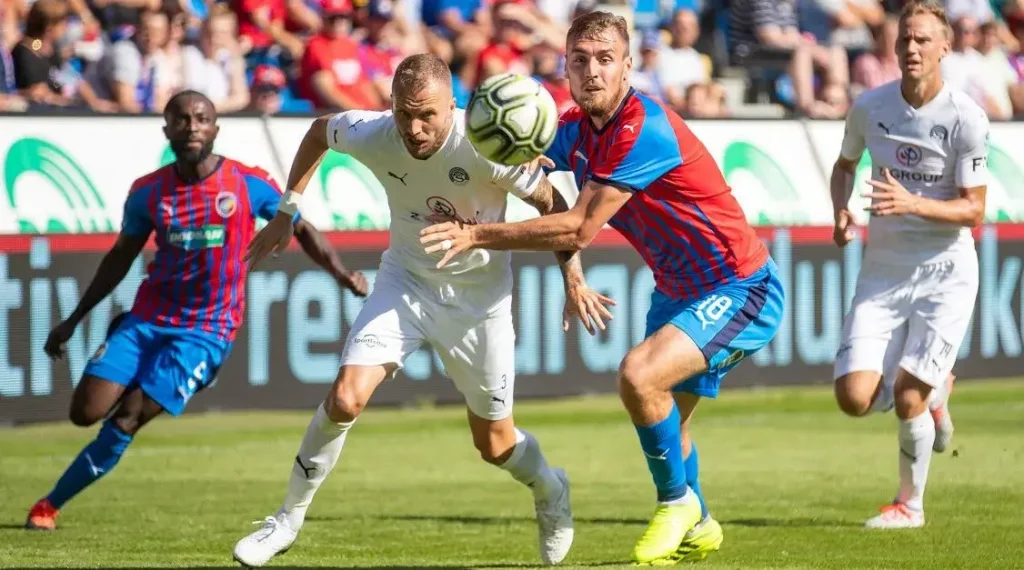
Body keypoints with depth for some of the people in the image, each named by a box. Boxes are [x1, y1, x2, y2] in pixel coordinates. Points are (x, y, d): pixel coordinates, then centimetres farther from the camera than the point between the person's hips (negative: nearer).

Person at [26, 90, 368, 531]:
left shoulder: (249, 184, -6)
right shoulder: (147, 192, 1)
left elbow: (302, 230, 6)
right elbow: (121, 257, 15)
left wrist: (343, 275, -9)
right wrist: (73, 320, 16)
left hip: (205, 333, -3)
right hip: (146, 321, 3)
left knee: (124, 422, -12)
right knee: (85, 412, -13)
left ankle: (51, 505, 1)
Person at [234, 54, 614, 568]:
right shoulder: (370, 135, -19)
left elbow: (551, 203, -14)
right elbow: (319, 131, 4)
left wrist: (573, 279, -20)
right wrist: (286, 212, 5)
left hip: (478, 296, -2)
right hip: (405, 282, 2)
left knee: (494, 445, 8)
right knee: (345, 398, -18)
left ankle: (550, 490, 43)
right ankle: (289, 519, 0)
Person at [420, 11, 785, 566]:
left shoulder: (645, 130, -28)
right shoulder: (574, 129, -1)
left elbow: (580, 229, -28)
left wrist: (476, 235, -26)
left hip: (741, 290, -9)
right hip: (678, 290, 9)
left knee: (639, 375, -28)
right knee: (663, 419, 19)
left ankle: (677, 502, -3)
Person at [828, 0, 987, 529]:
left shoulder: (965, 117, -12)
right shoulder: (869, 106, -1)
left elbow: (974, 210, -12)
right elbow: (845, 164, 19)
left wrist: (912, 204, -28)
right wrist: (841, 210, -1)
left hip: (945, 271, -4)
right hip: (882, 270, 4)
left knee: (907, 397, -11)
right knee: (854, 397, -10)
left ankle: (910, 503, 15)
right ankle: (935, 391, 24)